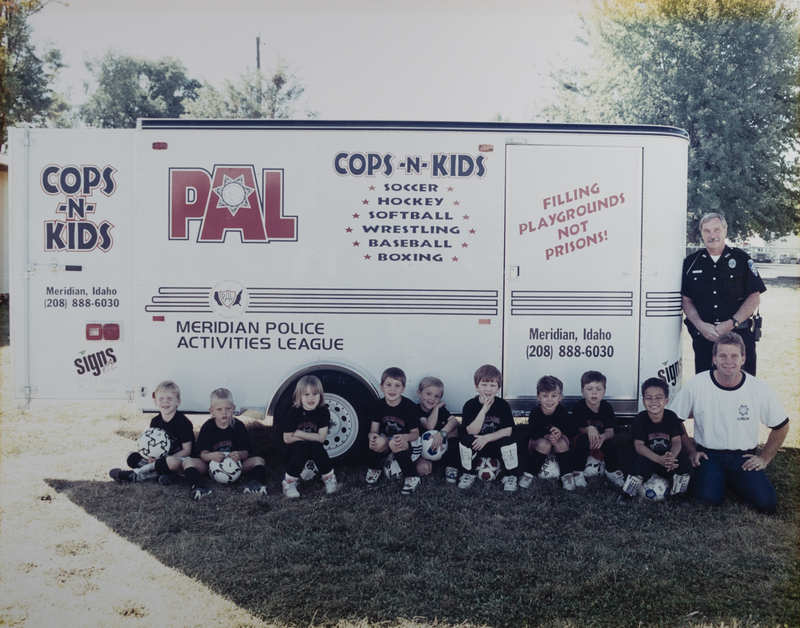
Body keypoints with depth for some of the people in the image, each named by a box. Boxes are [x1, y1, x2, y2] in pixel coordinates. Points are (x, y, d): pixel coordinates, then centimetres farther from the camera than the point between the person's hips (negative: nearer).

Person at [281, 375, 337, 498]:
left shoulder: (323, 412, -10)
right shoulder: (293, 413, -12)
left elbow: (321, 437, -16)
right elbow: (287, 438, -13)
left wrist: (299, 434, -20)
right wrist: (310, 437, -15)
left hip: (315, 450, 1)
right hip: (296, 449, -1)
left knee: (317, 446, -32)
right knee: (302, 447, -35)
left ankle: (329, 479, -15)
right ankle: (289, 483, -20)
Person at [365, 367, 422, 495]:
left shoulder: (409, 406, -14)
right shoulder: (379, 405, -4)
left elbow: (415, 433, -11)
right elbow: (374, 430, -5)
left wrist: (405, 437, -35)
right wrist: (372, 435, -30)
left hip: (404, 446, -2)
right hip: (384, 447, 2)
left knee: (395, 444, -37)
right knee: (379, 441, -33)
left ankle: (412, 478, -19)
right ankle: (373, 471, -3)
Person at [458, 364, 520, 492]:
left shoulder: (503, 405, -9)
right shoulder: (470, 405, -12)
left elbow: (507, 431, -15)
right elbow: (472, 431, -22)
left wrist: (487, 438, -27)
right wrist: (484, 410, -31)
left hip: (496, 444, 0)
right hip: (476, 444, 0)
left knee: (508, 442, -29)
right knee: (466, 440, -29)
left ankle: (510, 477, -6)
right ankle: (468, 475, -5)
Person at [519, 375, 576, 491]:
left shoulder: (562, 412, -16)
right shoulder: (535, 413, -21)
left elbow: (571, 431, -15)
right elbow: (534, 435, -21)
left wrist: (560, 433, -37)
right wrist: (548, 436, -40)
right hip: (537, 443, -1)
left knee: (561, 443, -31)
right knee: (544, 444, -34)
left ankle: (567, 475, -15)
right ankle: (529, 475, -21)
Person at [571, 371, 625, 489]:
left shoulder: (607, 407, -10)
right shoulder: (578, 407, -16)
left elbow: (610, 431, -12)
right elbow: (580, 431, -15)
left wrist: (602, 437, -36)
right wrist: (589, 429, -40)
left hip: (602, 441, 2)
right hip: (584, 441, -2)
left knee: (611, 445, -27)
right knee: (583, 439, -34)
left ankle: (612, 472, 0)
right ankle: (578, 473, -23)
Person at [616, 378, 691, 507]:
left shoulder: (671, 417, -9)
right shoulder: (640, 419, -16)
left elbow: (676, 442, -13)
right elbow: (639, 445, -24)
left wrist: (672, 457, -38)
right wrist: (660, 459, -40)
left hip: (668, 459, 3)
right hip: (647, 457, -3)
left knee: (684, 461, -25)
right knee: (642, 462, -35)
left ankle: (677, 495, -2)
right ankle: (626, 494, -17)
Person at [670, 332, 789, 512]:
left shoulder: (760, 389, -8)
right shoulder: (695, 386, -11)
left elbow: (781, 426, 7)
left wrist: (764, 458, 5)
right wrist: (691, 451, 1)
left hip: (744, 457, 2)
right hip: (709, 455, -1)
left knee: (766, 503, -17)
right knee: (708, 498, -25)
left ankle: (733, 479, 14)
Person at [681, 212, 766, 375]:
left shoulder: (741, 259, 5)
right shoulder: (691, 263, 8)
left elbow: (755, 297, 2)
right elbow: (686, 300, 6)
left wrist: (731, 323, -10)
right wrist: (701, 325, -10)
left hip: (739, 334, -1)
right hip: (703, 336, 1)